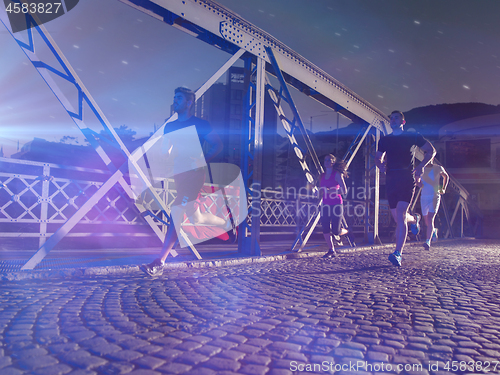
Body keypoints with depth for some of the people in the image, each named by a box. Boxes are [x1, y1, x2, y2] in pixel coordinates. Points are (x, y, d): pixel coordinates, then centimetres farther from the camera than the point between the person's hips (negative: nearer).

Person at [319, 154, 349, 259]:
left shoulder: (337, 174, -5)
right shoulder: (322, 176, 11)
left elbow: (344, 191, -11)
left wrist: (331, 191, -21)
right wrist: (321, 192, -3)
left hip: (336, 205, -5)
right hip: (325, 205, 5)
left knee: (335, 231, -4)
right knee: (325, 229, -1)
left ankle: (345, 231, 31)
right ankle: (331, 250, 13)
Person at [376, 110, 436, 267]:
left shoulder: (412, 136, 4)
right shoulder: (384, 140, 13)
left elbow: (431, 151, 9)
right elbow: (378, 158, 26)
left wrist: (421, 166, -5)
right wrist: (381, 165, 3)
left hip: (407, 179, -4)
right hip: (391, 180, 4)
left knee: (400, 215, -17)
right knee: (397, 217, 11)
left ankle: (398, 254, -16)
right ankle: (414, 220, 48)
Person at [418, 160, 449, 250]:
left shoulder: (438, 168, 3)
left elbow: (446, 176, 21)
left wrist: (443, 188, 12)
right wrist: (418, 183, -17)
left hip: (435, 197, -3)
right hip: (424, 197, 3)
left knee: (430, 219, -17)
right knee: (426, 221, 11)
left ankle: (428, 242, -21)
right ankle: (434, 230, 44)